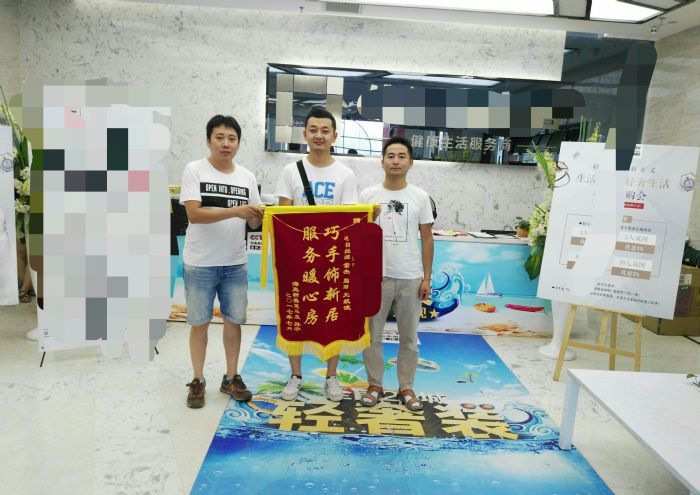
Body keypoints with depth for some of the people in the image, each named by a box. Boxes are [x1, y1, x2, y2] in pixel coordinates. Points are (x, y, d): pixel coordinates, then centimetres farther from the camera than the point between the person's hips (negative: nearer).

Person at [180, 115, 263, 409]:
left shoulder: (247, 177, 5)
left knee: (234, 320, 11)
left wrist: (258, 216, -18)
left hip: (235, 264, 4)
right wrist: (235, 211, -27)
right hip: (200, 264, -3)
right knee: (199, 323, 8)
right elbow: (194, 214, -18)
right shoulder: (194, 170, -7)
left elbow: (253, 222, 6)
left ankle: (231, 378, 26)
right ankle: (198, 381, 22)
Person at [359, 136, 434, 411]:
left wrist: (426, 277, 0)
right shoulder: (368, 195, 1)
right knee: (373, 334, 9)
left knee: (409, 337, 11)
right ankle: (375, 385, 25)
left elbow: (427, 238, 5)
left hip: (410, 277, 1)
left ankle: (406, 388, 24)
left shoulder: (420, 197, 3)